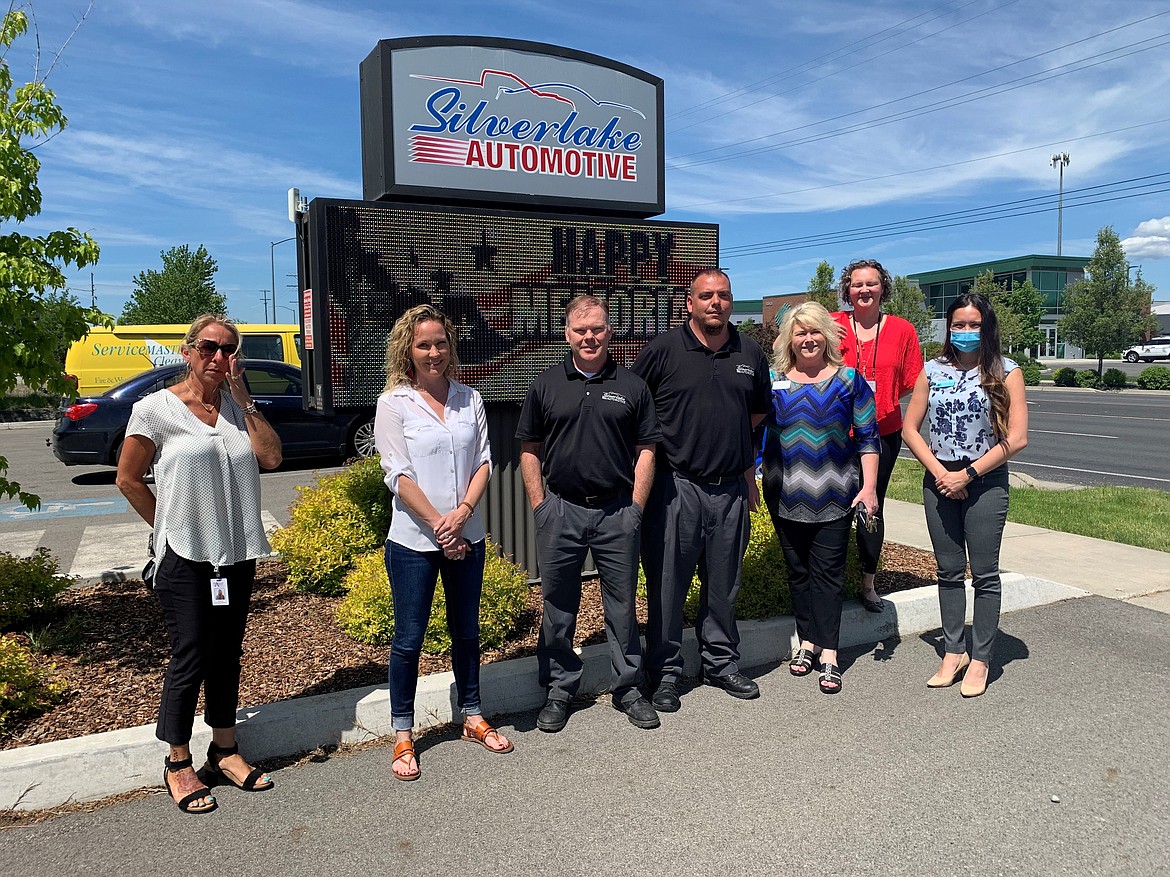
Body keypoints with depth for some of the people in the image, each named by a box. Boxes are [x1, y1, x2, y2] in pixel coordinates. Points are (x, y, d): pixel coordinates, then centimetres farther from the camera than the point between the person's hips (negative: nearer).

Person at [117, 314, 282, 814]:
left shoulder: (236, 407, 7)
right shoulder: (155, 409, -6)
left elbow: (271, 457, -6)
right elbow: (128, 479, 0)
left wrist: (242, 398, -8)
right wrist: (170, 527, 1)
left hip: (236, 554, 5)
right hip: (185, 558, -5)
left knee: (226, 655, 13)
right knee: (190, 658, 0)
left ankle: (224, 750, 27)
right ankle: (178, 765, 18)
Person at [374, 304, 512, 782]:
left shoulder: (469, 399, 5)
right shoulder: (394, 403, -6)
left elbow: (484, 461, 3)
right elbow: (398, 475, -11)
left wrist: (463, 510, -13)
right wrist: (439, 524, -15)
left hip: (466, 536, 4)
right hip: (414, 540, -4)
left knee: (466, 630, 16)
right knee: (409, 638, 5)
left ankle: (472, 716, 33)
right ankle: (402, 734, 21)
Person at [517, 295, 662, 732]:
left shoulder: (632, 385, 4)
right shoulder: (546, 384, 5)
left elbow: (646, 450, 5)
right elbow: (529, 450, 7)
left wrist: (636, 507, -2)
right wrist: (539, 505, 0)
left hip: (617, 511, 0)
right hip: (560, 511, 1)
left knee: (622, 603, 10)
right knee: (558, 605, 10)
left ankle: (628, 688, 26)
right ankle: (559, 690, 26)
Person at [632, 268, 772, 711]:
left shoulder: (750, 353, 9)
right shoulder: (664, 349, -4)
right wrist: (659, 448, 0)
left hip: (731, 488, 4)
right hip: (676, 487, -4)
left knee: (724, 583, 15)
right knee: (667, 583, 4)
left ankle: (721, 662, 32)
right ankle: (664, 673, 19)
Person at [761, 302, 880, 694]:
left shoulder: (849, 379, 0)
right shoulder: (773, 382, 3)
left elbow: (867, 436, 1)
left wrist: (869, 487, -6)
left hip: (834, 496, -2)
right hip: (785, 496, 2)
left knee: (828, 571, 1)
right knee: (798, 570, 11)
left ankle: (829, 653, 7)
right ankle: (807, 641, 25)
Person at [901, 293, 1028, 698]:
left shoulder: (1006, 372, -2)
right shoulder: (933, 370, 6)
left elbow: (1016, 439, -9)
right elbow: (910, 429, 4)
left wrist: (967, 474, -13)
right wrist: (938, 471, -8)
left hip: (986, 482, -3)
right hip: (939, 481, 3)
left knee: (984, 573, 3)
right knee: (949, 572, 11)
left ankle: (980, 660, 14)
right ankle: (953, 652, 22)